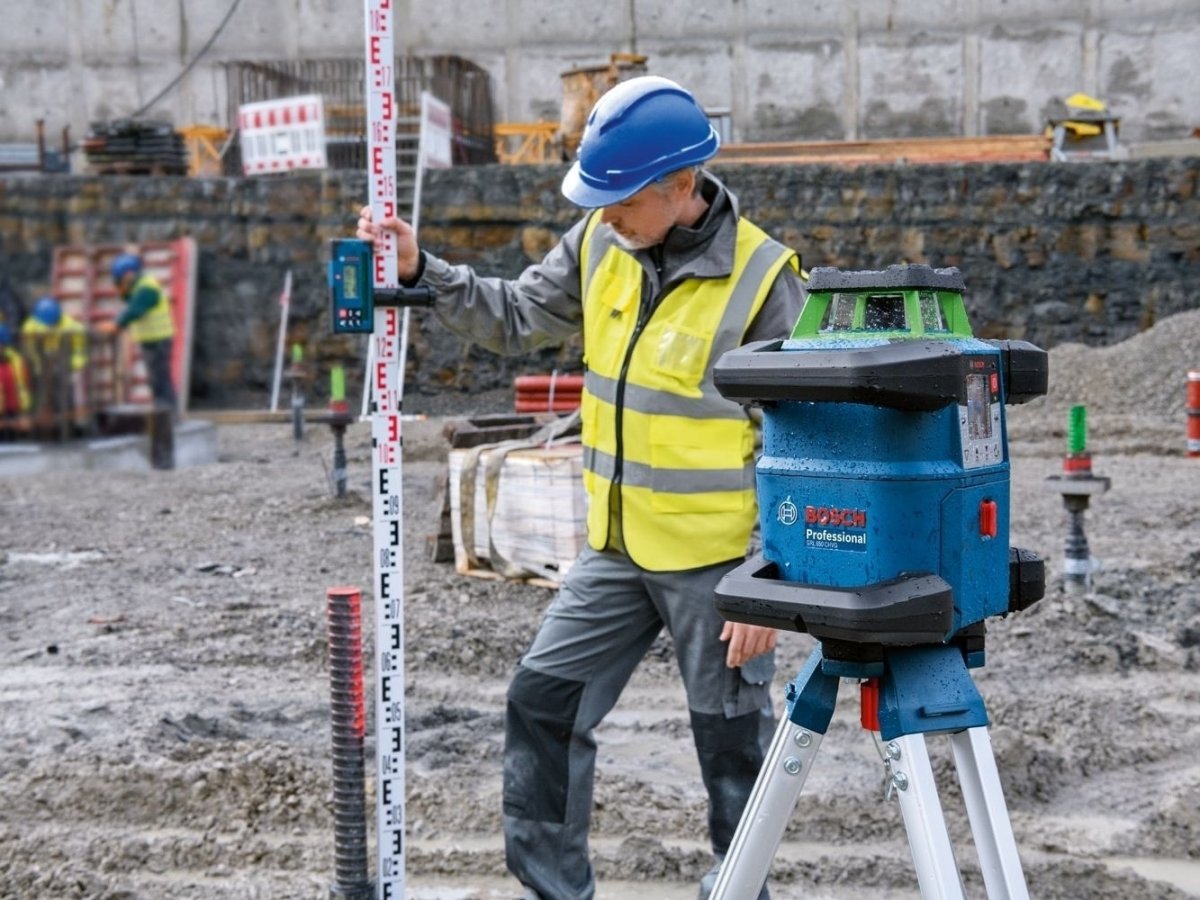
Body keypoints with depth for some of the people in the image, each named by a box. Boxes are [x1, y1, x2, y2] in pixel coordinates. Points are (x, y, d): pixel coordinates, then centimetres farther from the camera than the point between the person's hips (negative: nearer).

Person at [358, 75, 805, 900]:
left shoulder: (762, 281, -17)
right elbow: (516, 318, 12)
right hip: (618, 547, 6)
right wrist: (423, 271, -3)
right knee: (543, 701, 8)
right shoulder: (601, 244, 1)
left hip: (717, 557, -6)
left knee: (729, 740, 8)